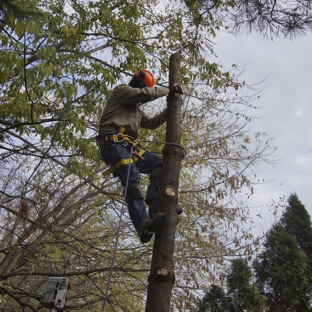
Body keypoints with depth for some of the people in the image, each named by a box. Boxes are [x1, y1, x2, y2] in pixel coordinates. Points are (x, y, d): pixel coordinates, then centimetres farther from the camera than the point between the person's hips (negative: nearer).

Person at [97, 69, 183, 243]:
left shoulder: (136, 109, 35)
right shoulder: (121, 90, 10)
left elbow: (152, 123, 32)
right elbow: (146, 93, -4)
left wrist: (169, 110, 25)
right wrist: (168, 90, 6)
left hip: (127, 146, 9)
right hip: (113, 143, -9)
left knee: (159, 164, -6)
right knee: (132, 180, -26)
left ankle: (154, 207, -19)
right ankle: (143, 225, -38)